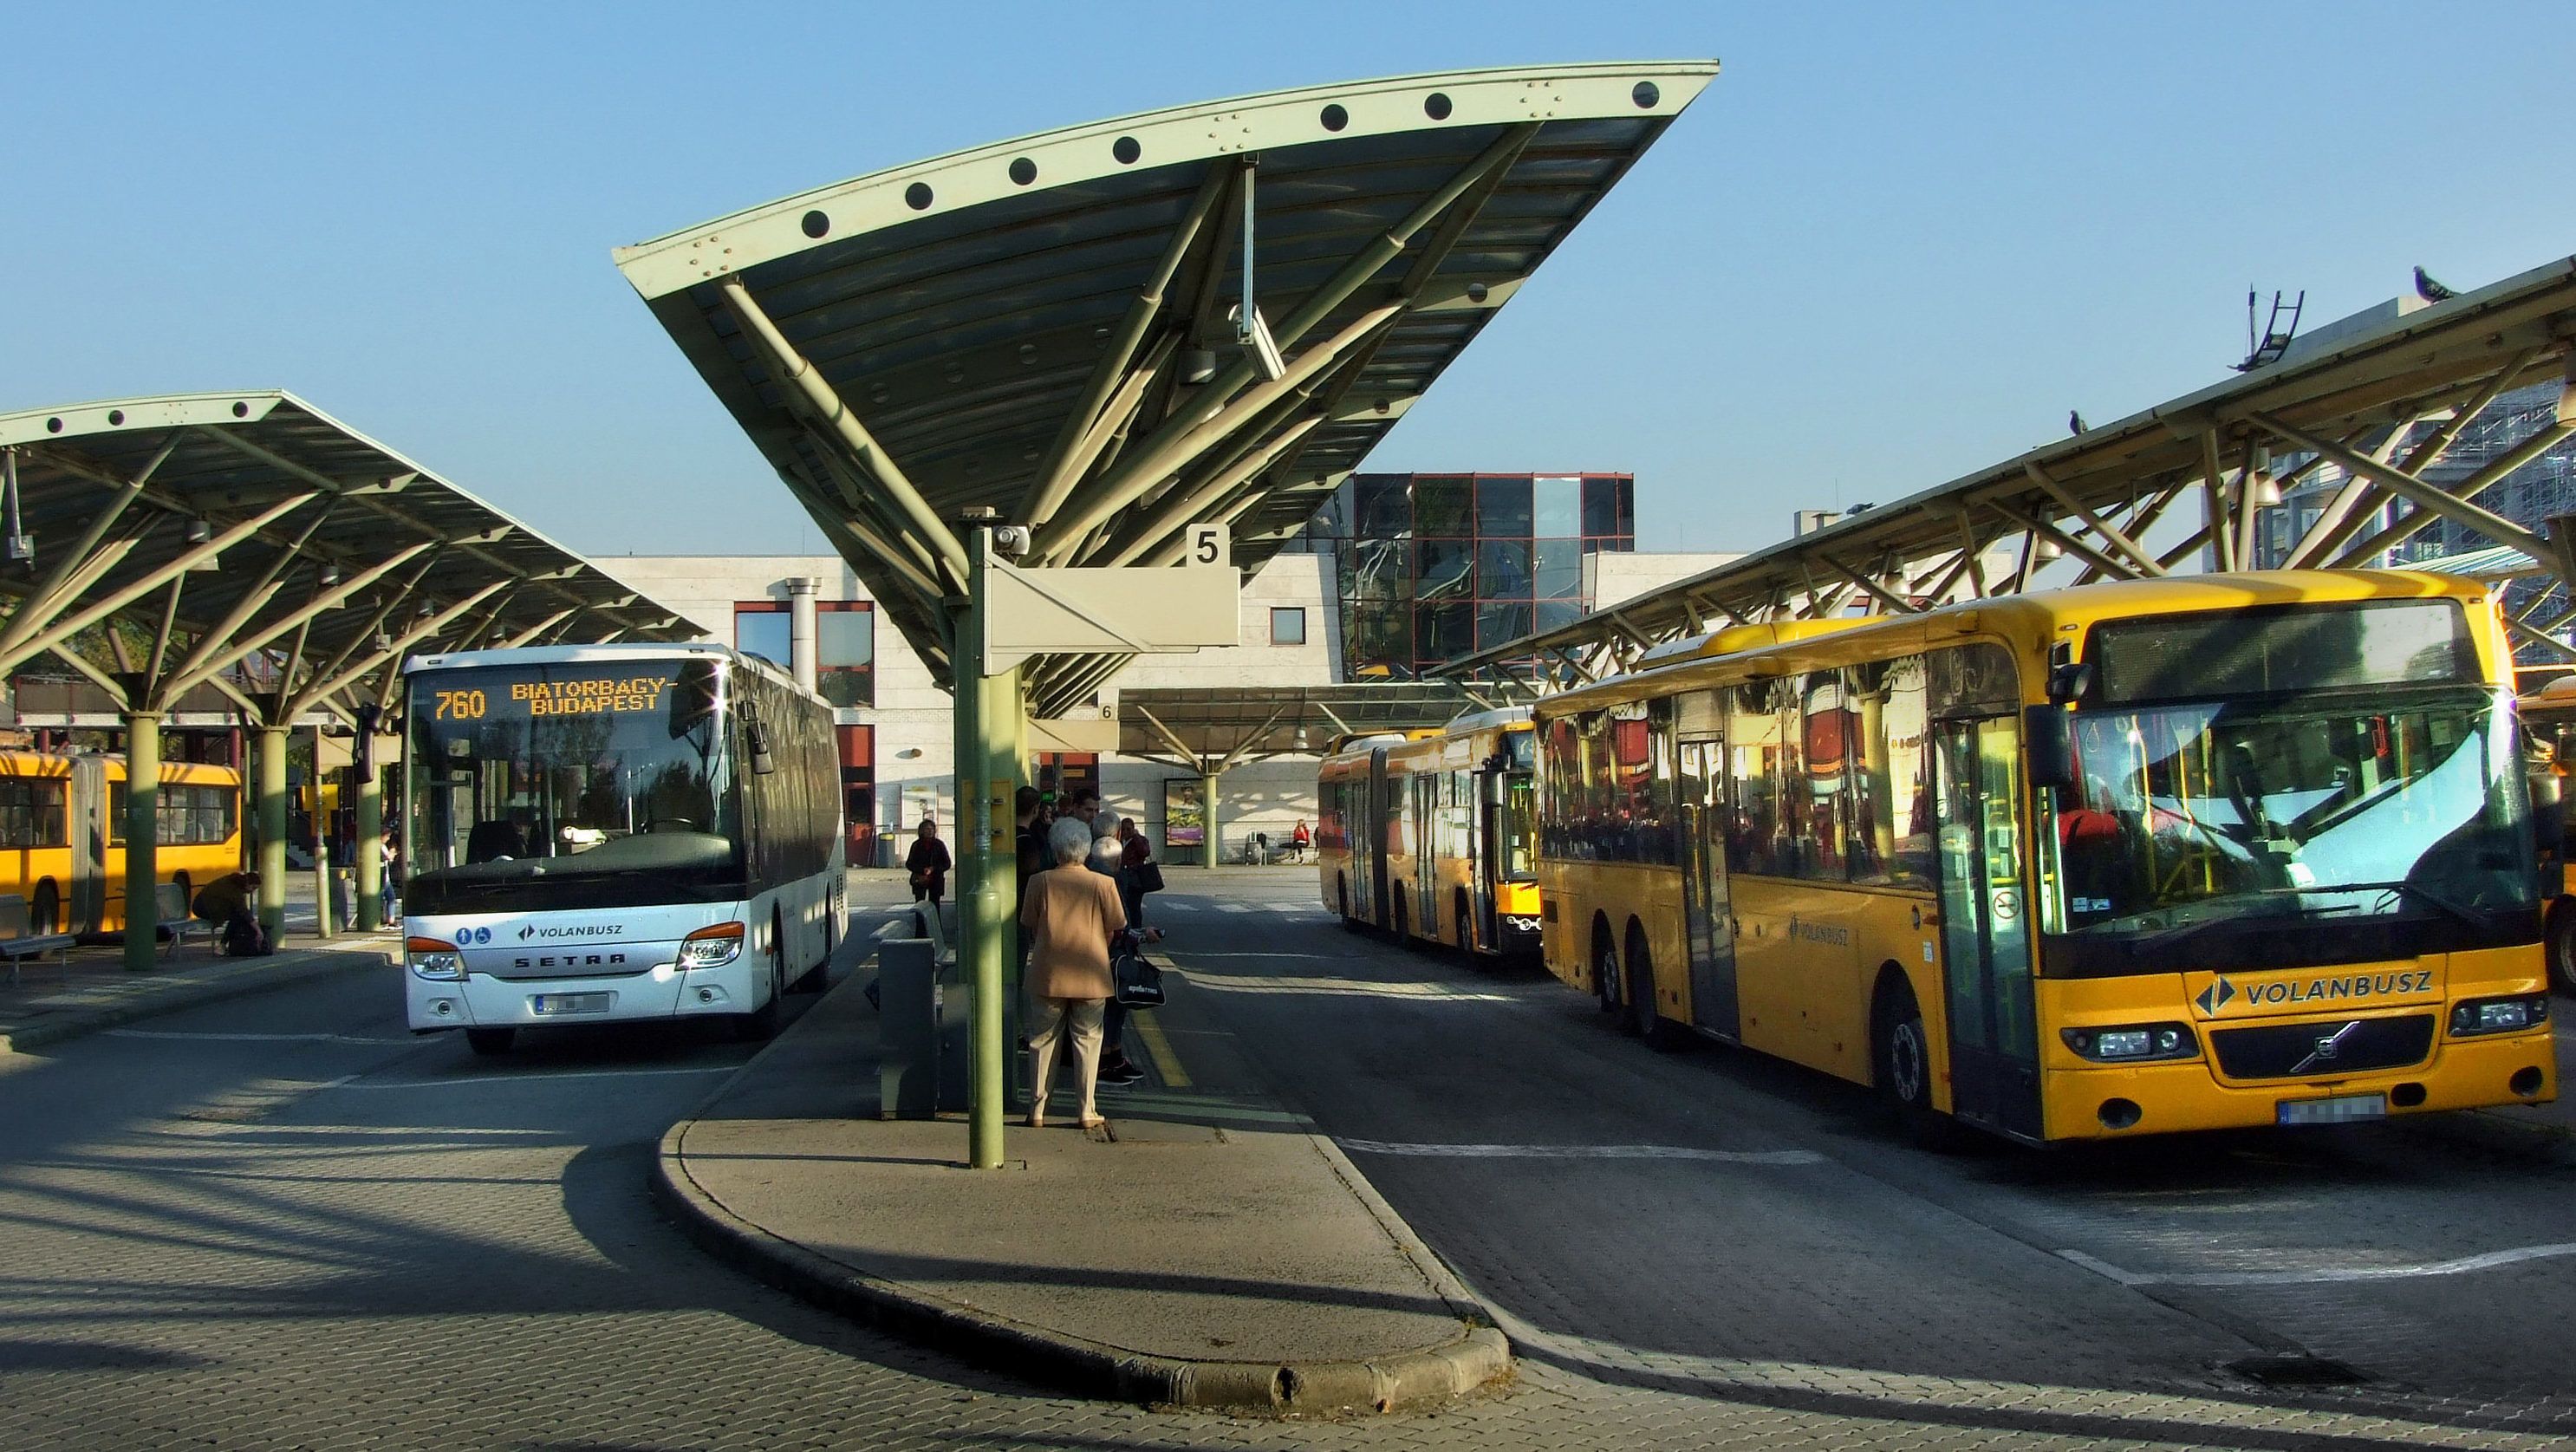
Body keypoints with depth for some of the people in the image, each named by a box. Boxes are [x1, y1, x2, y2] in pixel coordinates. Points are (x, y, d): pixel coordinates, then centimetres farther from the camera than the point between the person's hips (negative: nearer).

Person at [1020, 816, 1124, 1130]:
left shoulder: (1039, 882, -5)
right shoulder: (1103, 884, -6)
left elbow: (1031, 927, 4)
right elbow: (1113, 928, 1)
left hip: (1048, 975, 0)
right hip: (1090, 975, 0)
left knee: (1044, 1042, 11)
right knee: (1088, 1041, 9)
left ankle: (1038, 1110, 13)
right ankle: (1088, 1111, 10)